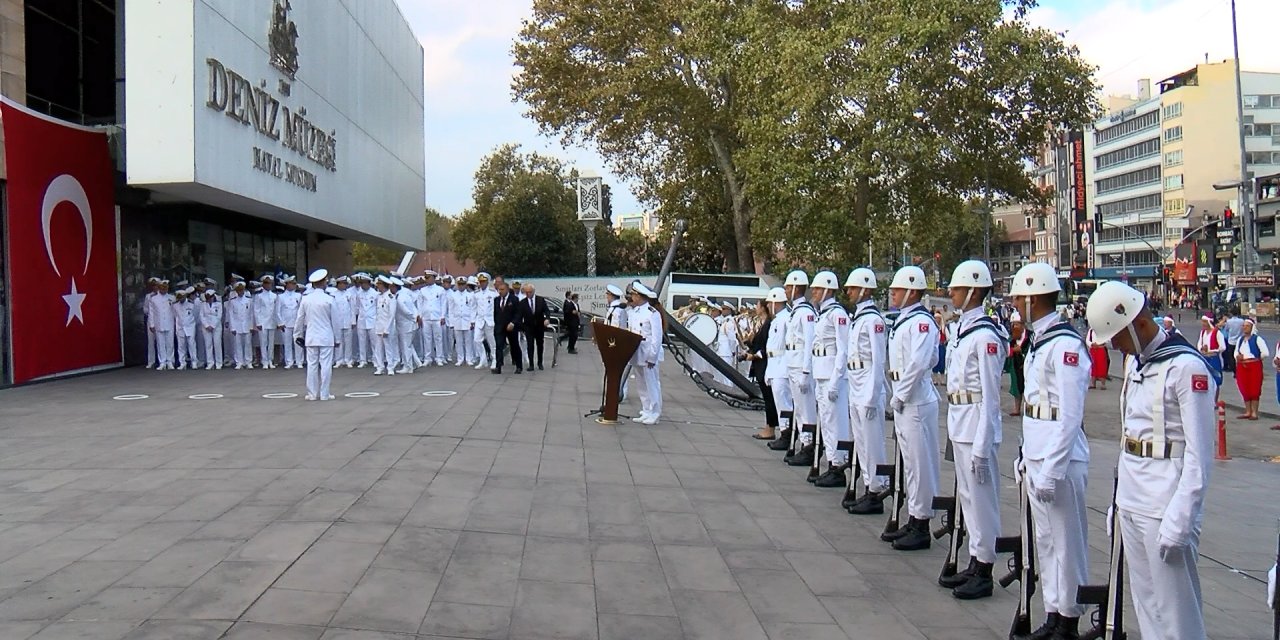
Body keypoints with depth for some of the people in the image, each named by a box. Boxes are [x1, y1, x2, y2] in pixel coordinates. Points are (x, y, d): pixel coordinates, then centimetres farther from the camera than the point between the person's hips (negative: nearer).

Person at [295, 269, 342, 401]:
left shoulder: (305, 299, -1)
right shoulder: (329, 299, -9)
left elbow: (300, 319, 7)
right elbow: (335, 320, -3)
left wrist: (298, 334, 20)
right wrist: (337, 338, 6)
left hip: (311, 337, 3)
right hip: (326, 337, -3)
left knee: (312, 365, 7)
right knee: (326, 365, 1)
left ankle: (312, 394, 11)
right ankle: (324, 394, 2)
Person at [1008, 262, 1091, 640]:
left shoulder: (1065, 344, -17)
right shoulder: (1038, 340, 13)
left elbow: (1070, 417, -20)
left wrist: (1050, 470, -20)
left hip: (1060, 460, -10)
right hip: (1037, 456, 10)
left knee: (1066, 543, 2)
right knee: (1044, 541, 16)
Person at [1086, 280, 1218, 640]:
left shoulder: (1186, 367, -14)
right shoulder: (1134, 362, 12)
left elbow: (1199, 455, -16)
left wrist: (1180, 521, -18)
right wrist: (1118, 500, 14)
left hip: (1164, 508, -8)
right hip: (1131, 504, 8)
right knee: (1144, 602, 14)